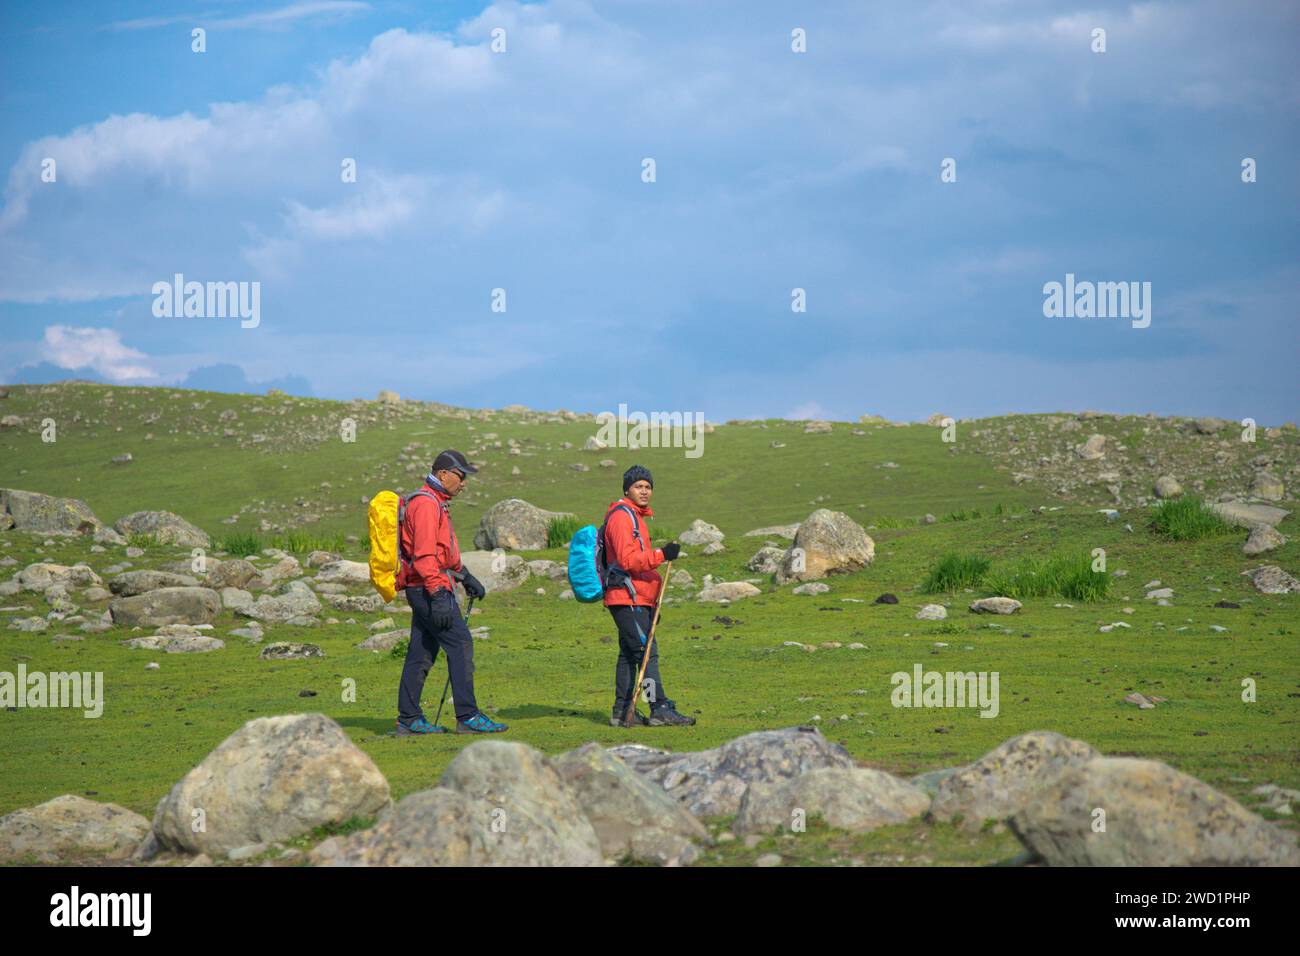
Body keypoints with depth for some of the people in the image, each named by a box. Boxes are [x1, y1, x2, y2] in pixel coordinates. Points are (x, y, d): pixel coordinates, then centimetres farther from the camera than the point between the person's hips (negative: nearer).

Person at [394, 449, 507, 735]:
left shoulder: (435, 503, 20)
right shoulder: (426, 504, -14)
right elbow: (424, 555, -23)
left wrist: (466, 576, 31)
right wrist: (438, 596, -27)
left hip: (425, 590, 11)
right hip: (429, 587, -11)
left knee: (422, 653, 10)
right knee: (460, 644, -11)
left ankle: (409, 719, 12)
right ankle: (468, 717, -12)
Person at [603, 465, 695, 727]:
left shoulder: (636, 517, 22)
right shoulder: (622, 516, -11)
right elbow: (627, 559, -22)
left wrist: (653, 602, 26)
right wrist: (661, 555, -28)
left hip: (638, 599, 11)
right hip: (628, 598, -11)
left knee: (629, 654, 11)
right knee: (647, 651, -14)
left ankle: (622, 712, 14)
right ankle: (660, 710, -19)